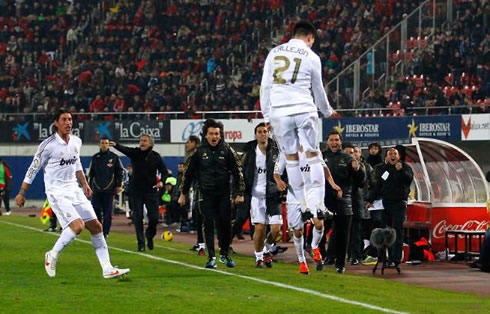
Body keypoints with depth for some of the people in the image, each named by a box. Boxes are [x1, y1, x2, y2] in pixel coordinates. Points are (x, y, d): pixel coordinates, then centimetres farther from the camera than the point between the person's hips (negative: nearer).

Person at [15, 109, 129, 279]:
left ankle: (107, 269, 5)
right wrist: (22, 193, -1)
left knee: (95, 226, 1)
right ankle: (53, 255, 0)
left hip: (74, 190, 7)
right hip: (57, 193, -7)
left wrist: (84, 184, 24)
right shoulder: (48, 145, -13)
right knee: (77, 226, -22)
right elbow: (33, 169, -5)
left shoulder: (76, 142, 6)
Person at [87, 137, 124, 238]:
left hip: (109, 189, -2)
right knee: (96, 210, -3)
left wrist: (119, 185, -1)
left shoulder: (114, 157, 6)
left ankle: (105, 232, 2)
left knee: (107, 212, -2)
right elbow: (91, 173, 15)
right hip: (97, 190, 2)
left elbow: (119, 172, 7)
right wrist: (89, 186, 11)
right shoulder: (95, 158, 11)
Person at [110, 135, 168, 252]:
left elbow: (164, 171, 9)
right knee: (138, 218, -3)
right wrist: (116, 145, -45)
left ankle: (149, 235, 26)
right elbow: (125, 149, -23)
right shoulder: (135, 153, -2)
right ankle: (141, 243, 6)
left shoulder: (156, 156, 1)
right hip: (137, 191, 0)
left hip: (151, 191, 0)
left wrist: (161, 181, -11)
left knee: (154, 217, -3)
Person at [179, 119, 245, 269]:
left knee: (225, 225, 1)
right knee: (209, 225, -5)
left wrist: (239, 193, 0)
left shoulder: (227, 150, 1)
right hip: (206, 194, -1)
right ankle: (211, 257, -2)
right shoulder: (199, 151, 1)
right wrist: (183, 193, 9)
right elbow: (188, 172, 8)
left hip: (224, 194, 1)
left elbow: (237, 172, 4)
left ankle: (224, 254, 20)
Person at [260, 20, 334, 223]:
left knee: (291, 159, 10)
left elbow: (265, 86, 8)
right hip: (304, 110, -2)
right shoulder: (311, 57, 4)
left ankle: (303, 206, 13)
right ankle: (318, 204, -4)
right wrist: (327, 112, 31)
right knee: (313, 155, 3)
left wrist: (266, 115, 14)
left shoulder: (274, 53, 10)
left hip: (279, 113, 2)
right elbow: (318, 91, 14)